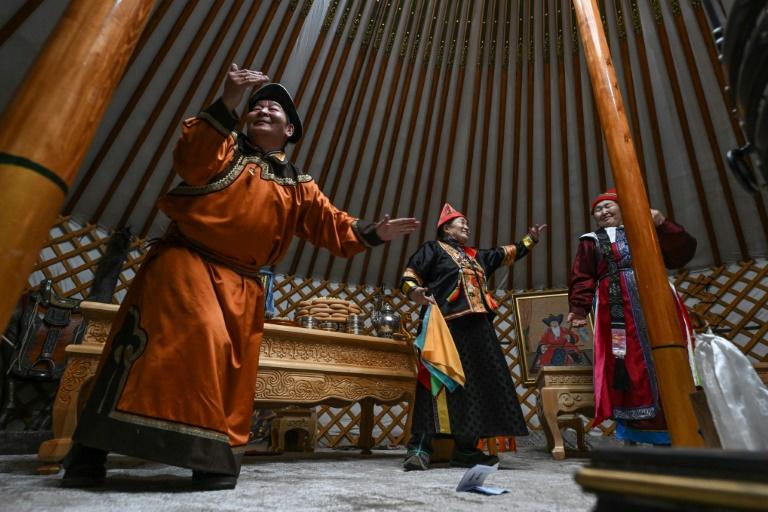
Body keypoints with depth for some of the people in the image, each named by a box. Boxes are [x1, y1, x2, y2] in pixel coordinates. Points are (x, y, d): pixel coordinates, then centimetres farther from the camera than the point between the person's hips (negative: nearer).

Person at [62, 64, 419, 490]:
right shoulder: (227, 147, 11)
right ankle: (90, 451, 0)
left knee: (232, 369, 2)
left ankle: (215, 456, 15)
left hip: (240, 284, 4)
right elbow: (190, 162, -11)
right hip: (186, 262, -3)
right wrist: (227, 103, -18)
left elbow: (333, 226, 10)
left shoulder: (299, 187, 17)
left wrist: (374, 232, -5)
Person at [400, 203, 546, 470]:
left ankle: (465, 448, 12)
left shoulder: (475, 255, 29)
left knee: (476, 384, 4)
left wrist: (529, 240, 41)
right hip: (447, 325, -7)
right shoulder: (433, 248, 8)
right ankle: (419, 446, -11)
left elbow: (506, 254, 40)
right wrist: (414, 291, -22)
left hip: (477, 329, 8)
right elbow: (409, 276, -1)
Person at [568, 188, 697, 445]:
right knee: (630, 365, -7)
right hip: (619, 307, -2)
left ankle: (667, 435, 9)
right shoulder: (591, 241, 15)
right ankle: (630, 434, -2)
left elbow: (682, 253, 10)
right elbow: (582, 279, 6)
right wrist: (579, 308, -7)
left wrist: (663, 224, -1)